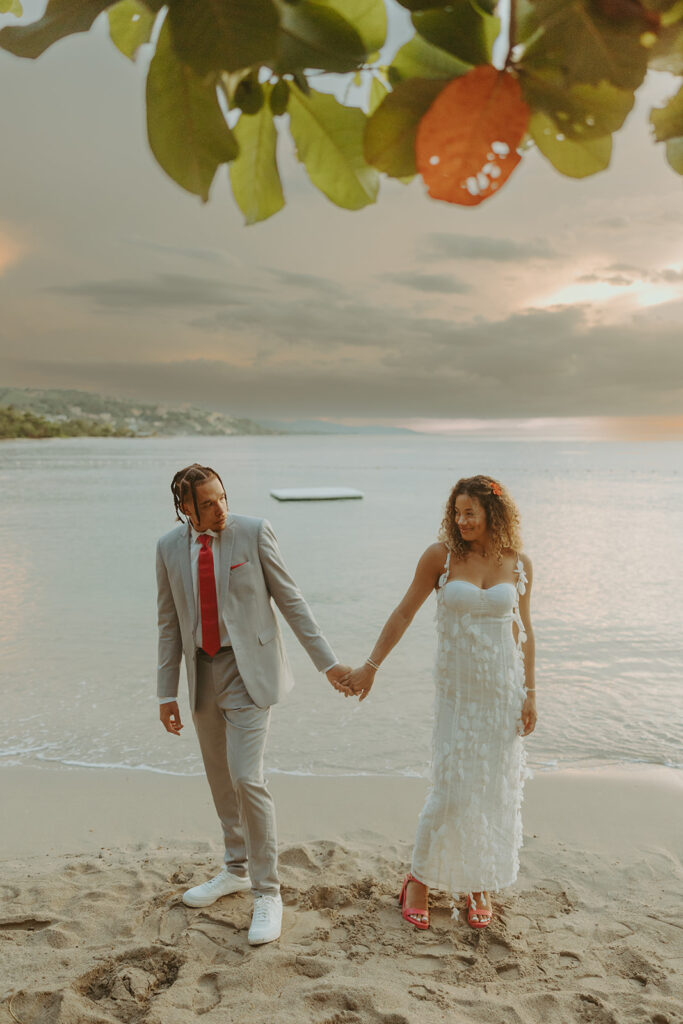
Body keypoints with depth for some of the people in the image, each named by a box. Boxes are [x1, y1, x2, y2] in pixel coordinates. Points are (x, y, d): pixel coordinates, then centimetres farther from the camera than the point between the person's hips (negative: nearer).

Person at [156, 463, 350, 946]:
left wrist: (328, 662, -8)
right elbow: (170, 624, 7)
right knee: (220, 780, 16)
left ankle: (268, 893, 7)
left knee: (246, 779, -11)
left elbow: (290, 599, -7)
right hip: (201, 672, 5)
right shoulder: (169, 548, 1)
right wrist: (166, 693, 7)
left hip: (248, 669, -4)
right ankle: (237, 869, 38)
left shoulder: (254, 532, -10)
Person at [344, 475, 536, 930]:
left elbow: (524, 631, 6)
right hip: (458, 689, -2)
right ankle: (420, 880, 20)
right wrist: (371, 666, -2)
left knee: (496, 789, 9)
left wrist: (529, 693, 3)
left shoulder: (519, 563, -1)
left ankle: (480, 885, 29)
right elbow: (403, 614, -2)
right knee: (451, 788, -2)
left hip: (504, 688, 2)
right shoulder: (441, 556, -7)